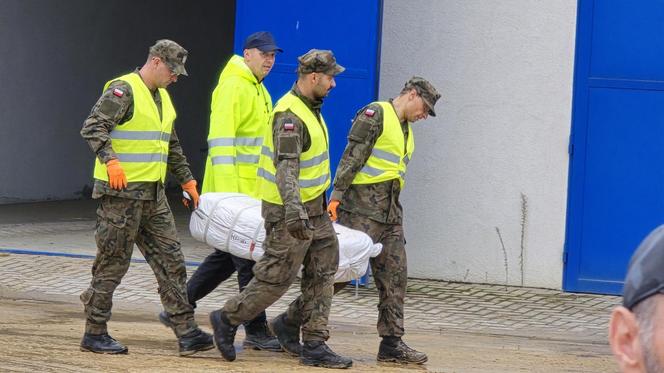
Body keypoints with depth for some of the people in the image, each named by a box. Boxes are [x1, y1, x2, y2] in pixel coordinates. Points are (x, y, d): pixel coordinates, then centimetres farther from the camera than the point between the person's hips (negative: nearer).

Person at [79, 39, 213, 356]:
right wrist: (110, 160, -33)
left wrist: (187, 180, 27)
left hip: (153, 196, 9)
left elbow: (172, 147, 30)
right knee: (113, 264, -2)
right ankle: (94, 334, 7)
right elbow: (92, 128, -21)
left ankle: (186, 332, 2)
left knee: (170, 262, 3)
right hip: (121, 192, -9)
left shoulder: (162, 98, 19)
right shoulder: (123, 90, -10)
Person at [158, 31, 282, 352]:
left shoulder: (259, 91, 20)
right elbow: (221, 140, -18)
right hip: (232, 187, -10)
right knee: (249, 260, -7)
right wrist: (226, 191, -23)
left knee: (226, 257, 14)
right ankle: (256, 331, -3)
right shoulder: (233, 87, -11)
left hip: (251, 190, 10)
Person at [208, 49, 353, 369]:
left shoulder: (309, 108, 12)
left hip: (313, 207, 10)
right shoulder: (289, 116, -20)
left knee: (322, 274, 6)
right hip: (290, 211, -10)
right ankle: (227, 319, 12)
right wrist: (293, 210, -42)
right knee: (277, 277, -4)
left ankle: (314, 345, 7)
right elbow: (286, 165, -31)